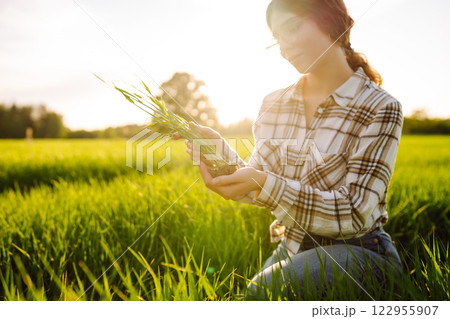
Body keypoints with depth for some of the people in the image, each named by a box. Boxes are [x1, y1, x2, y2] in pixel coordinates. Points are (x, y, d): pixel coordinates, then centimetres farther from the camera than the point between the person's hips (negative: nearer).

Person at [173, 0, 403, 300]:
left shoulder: (379, 108, -12)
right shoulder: (274, 104, 3)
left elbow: (356, 214, -20)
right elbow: (257, 187, 5)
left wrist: (266, 185, -29)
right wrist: (220, 149, -14)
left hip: (356, 252, -4)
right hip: (291, 248, 5)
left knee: (258, 294, -26)